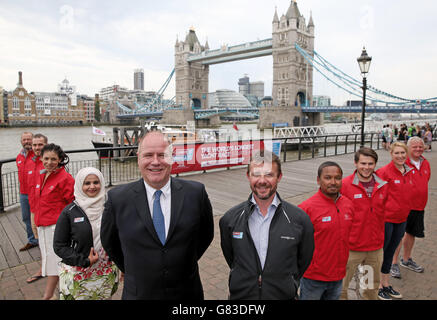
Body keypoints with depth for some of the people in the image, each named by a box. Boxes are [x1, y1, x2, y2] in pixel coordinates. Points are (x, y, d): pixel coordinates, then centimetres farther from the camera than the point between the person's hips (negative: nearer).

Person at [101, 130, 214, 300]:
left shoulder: (196, 192, -11)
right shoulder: (118, 198, -12)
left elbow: (206, 234, 3)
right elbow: (109, 242, 3)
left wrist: (186, 263, 4)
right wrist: (133, 271, 5)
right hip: (138, 293, 0)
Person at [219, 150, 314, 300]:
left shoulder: (300, 219, -14)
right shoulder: (229, 219, -11)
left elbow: (304, 260, 0)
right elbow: (229, 255, 3)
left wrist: (288, 284, 3)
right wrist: (244, 281, 5)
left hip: (283, 295, 0)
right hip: (240, 294, 1)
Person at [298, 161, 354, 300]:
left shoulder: (348, 204, 0)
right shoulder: (307, 207, -19)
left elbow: (348, 236, 12)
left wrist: (343, 265, 14)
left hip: (338, 276, 5)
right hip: (313, 278, -5)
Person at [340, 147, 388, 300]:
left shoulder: (383, 186, 1)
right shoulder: (344, 185, -13)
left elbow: (384, 212, 15)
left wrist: (381, 238, 13)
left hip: (376, 247, 5)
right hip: (351, 247, -4)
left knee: (373, 287, 22)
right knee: (340, 287, 7)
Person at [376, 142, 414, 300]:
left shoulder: (408, 171, 7)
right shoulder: (385, 171, -16)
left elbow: (406, 193, 17)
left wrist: (405, 211, 16)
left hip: (401, 218, 7)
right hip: (385, 218, -7)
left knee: (390, 252, 18)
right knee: (380, 251, 5)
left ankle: (385, 284, 33)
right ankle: (376, 286, 21)